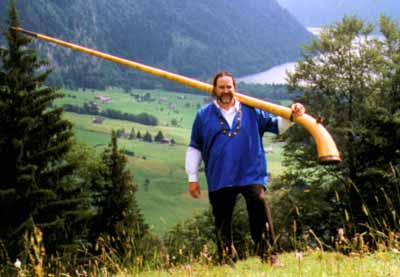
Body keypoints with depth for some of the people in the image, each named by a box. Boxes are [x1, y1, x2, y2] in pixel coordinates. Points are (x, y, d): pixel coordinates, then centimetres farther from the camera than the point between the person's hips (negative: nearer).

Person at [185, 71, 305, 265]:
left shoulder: (251, 111, 9)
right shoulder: (204, 115, 8)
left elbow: (276, 125, 16)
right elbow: (194, 149, 11)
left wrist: (292, 115, -4)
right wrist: (192, 178, 8)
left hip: (251, 175, -1)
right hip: (219, 179, 1)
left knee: (260, 211, -13)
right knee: (222, 222, 5)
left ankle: (268, 256, -10)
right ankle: (226, 261, 15)